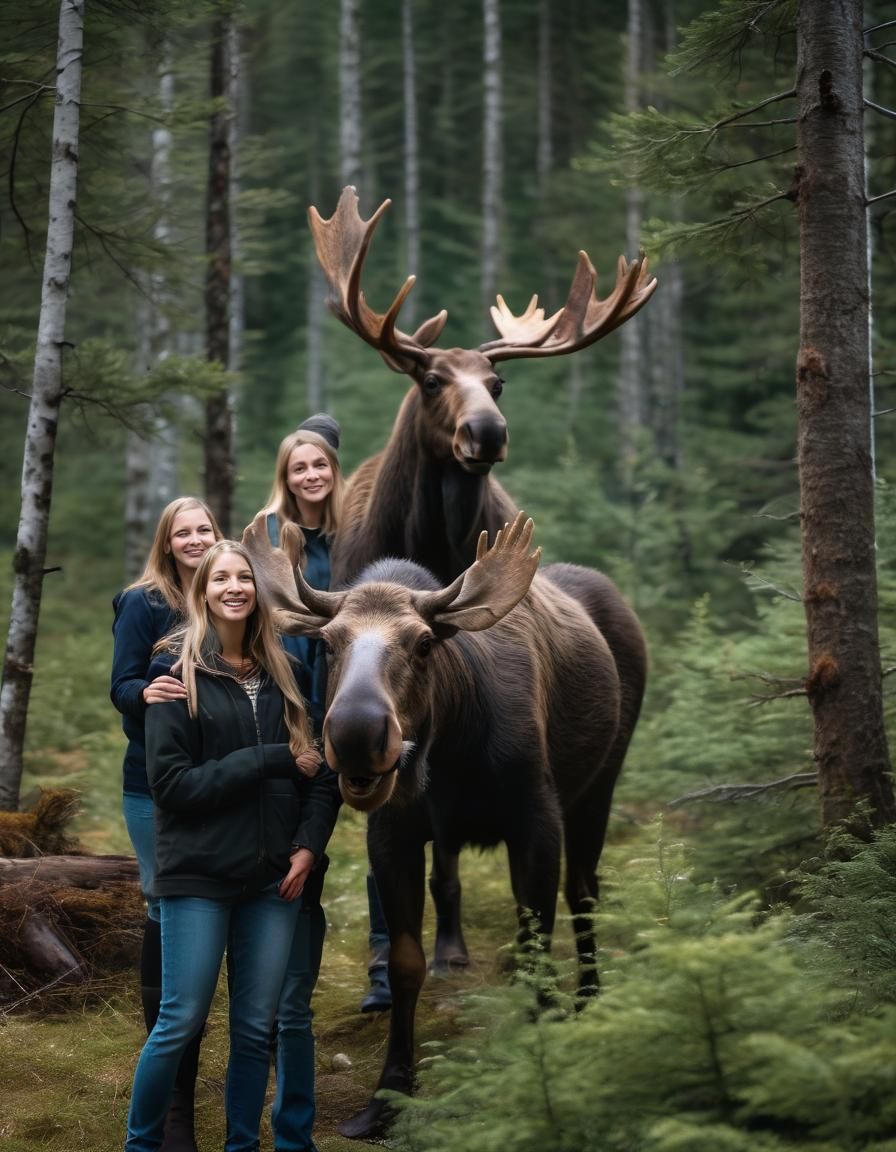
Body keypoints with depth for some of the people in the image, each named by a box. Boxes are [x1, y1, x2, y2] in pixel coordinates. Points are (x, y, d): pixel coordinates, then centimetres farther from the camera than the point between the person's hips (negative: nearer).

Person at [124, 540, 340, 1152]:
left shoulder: (280, 674, 10)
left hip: (274, 876, 4)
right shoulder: (179, 675, -3)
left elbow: (320, 764, 10)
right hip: (199, 876, -4)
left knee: (257, 1027, 6)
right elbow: (171, 781, -11)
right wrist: (272, 761, -14)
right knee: (181, 1021, -2)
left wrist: (310, 843, -5)